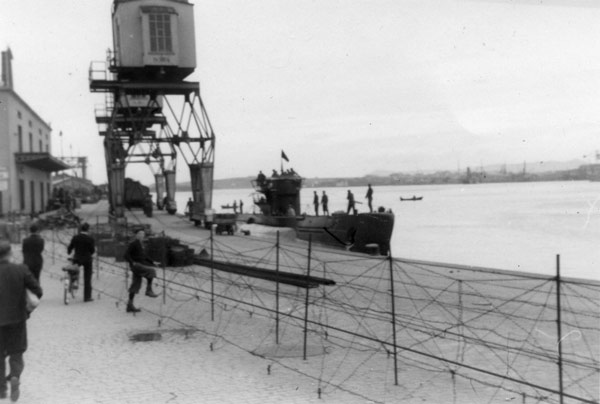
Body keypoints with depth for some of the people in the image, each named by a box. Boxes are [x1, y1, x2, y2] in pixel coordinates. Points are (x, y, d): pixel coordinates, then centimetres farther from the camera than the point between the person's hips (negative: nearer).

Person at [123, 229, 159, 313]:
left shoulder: (141, 244, 19)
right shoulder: (133, 244, -8)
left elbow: (144, 256, 27)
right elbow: (126, 254, -15)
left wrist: (153, 262, 19)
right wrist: (132, 262, -26)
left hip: (141, 264, 9)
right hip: (136, 265, -9)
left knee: (135, 285, 7)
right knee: (151, 270, -24)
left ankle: (130, 306, 10)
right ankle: (149, 290, -16)